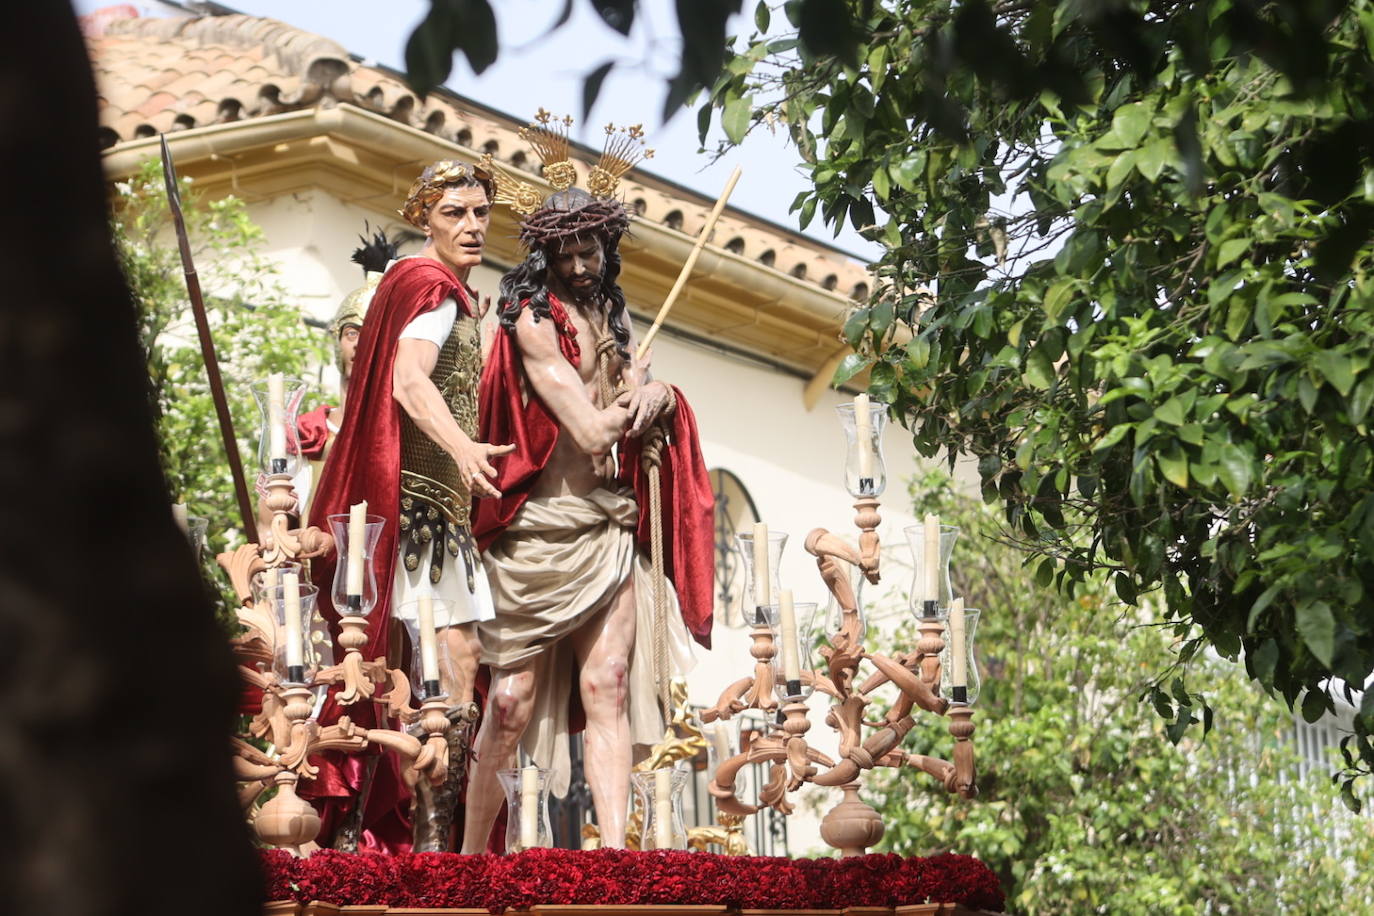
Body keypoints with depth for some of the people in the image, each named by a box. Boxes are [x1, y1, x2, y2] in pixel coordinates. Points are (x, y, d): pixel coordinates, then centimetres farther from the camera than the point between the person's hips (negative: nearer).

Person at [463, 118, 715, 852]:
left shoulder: (612, 318, 16)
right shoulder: (531, 315, -5)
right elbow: (588, 427, -12)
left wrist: (658, 396, -7)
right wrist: (626, 401, 7)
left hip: (610, 525, 6)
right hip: (543, 523, -6)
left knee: (608, 683, -6)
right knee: (516, 694, -4)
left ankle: (615, 851, -13)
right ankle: (472, 854, 6)